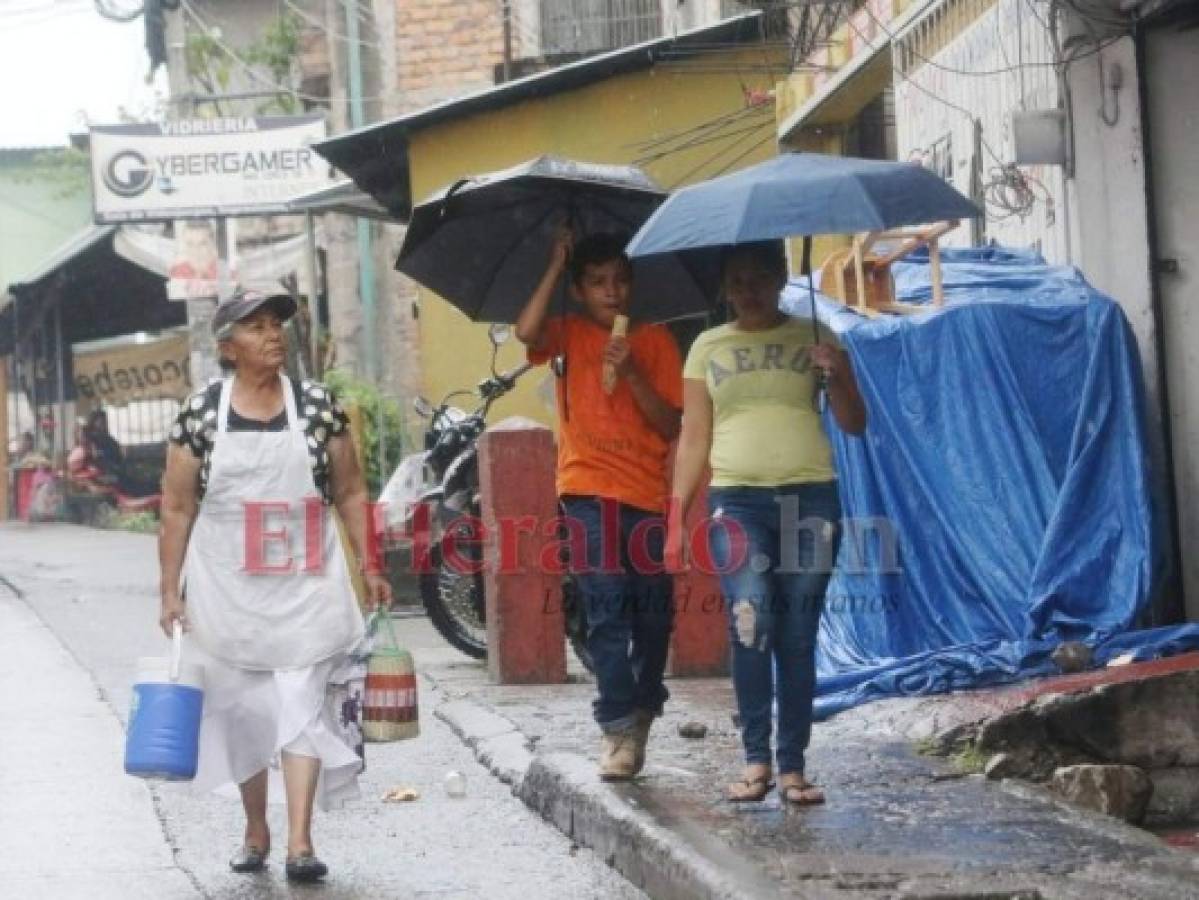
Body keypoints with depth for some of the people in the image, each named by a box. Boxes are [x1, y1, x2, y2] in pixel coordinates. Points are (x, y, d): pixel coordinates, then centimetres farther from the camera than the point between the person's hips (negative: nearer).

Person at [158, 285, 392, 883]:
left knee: (302, 707, -8)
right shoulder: (201, 414, -1)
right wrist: (171, 592, 0)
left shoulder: (318, 405, 1)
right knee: (241, 711, 9)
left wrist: (369, 567, 4)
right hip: (227, 589, 1)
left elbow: (350, 493, 8)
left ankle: (300, 843, -11)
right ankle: (255, 832, 25)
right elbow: (177, 510, 3)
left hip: (306, 586, 0)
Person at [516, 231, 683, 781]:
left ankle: (641, 712, 28)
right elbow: (527, 332, -17)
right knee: (606, 605, -12)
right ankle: (618, 727, -13)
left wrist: (632, 373, -13)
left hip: (646, 492, 2)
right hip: (588, 490, -2)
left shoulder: (655, 341, 8)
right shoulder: (569, 335, 7)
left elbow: (671, 426, 1)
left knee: (653, 611, 7)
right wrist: (554, 266, -9)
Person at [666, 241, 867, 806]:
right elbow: (693, 438, 11)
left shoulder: (813, 340, 10)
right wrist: (676, 518, 5)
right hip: (736, 500, 0)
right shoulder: (707, 348, 12)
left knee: (797, 638, 1)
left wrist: (838, 377, -12)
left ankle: (791, 766, 5)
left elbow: (854, 425, 8)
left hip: (810, 498, 1)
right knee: (750, 625, -18)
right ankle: (756, 760, -13)